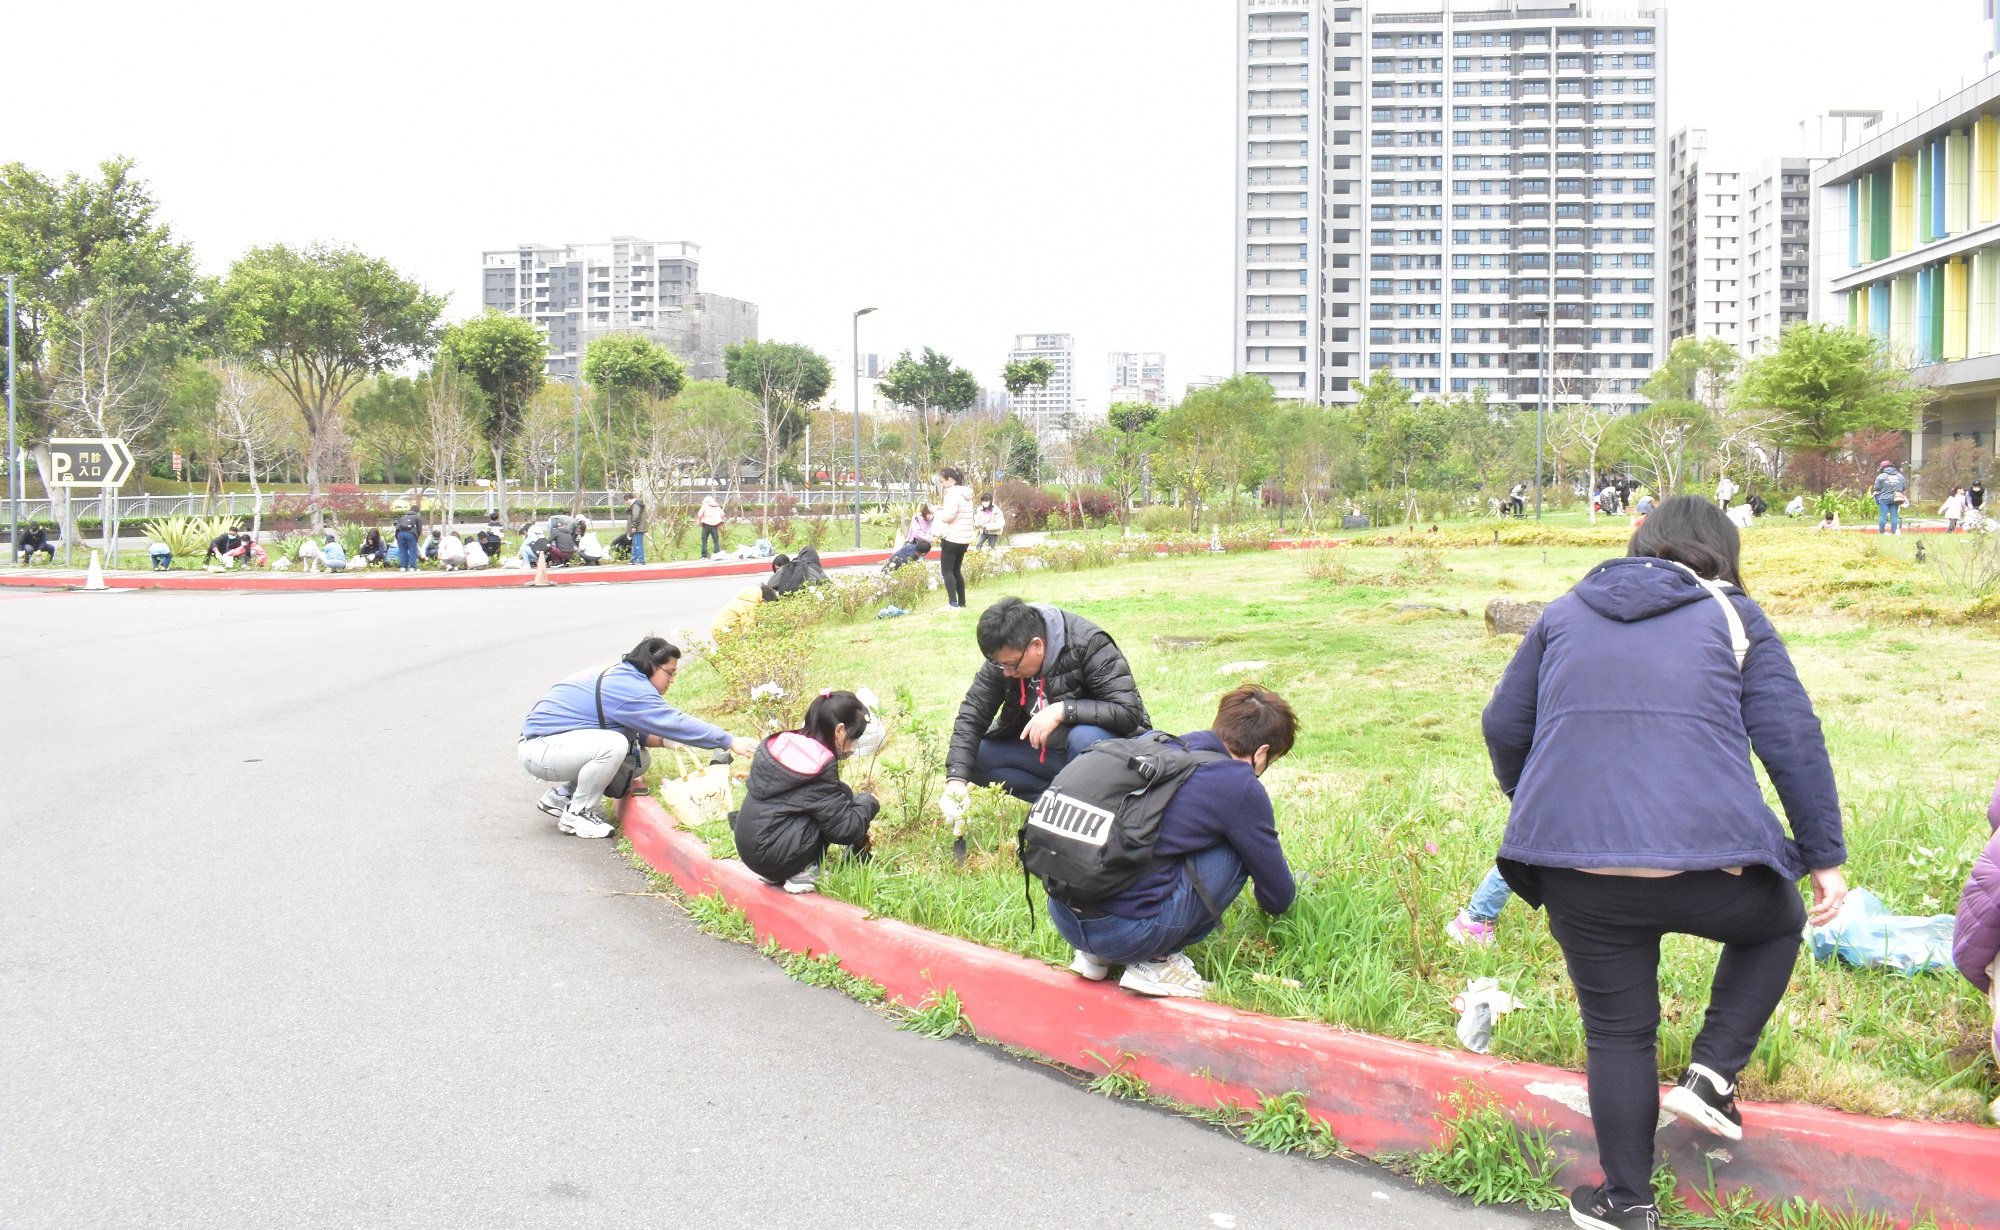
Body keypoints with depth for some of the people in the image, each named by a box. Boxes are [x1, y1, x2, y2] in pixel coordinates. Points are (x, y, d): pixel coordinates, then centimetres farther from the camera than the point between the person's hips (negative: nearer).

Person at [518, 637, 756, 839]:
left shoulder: (617, 676, 9)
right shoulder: (630, 689, -22)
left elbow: (634, 730, 17)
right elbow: (675, 722, -24)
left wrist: (663, 741, -2)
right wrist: (730, 741, -21)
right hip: (538, 750, -10)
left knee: (638, 758, 6)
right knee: (612, 745, -31)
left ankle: (561, 796, 16)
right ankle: (576, 815, -11)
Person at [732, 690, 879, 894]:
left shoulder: (782, 743, 10)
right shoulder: (821, 766, -14)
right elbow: (844, 829, -11)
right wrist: (868, 804, 8)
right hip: (772, 857, -8)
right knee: (843, 795, -3)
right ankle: (806, 872, -3)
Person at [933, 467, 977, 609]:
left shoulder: (953, 494, -13)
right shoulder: (965, 494, 16)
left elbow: (949, 516, -21)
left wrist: (938, 511, -2)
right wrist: (943, 509, 8)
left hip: (952, 538, -9)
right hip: (964, 539, 9)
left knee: (946, 571, -7)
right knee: (956, 571, 15)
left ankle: (953, 604, -16)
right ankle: (961, 603, 14)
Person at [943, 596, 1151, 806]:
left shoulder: (1088, 645, -25)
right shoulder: (1005, 655, -10)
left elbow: (1129, 712, -29)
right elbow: (972, 715, -10)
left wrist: (1062, 710, -36)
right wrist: (956, 778, -23)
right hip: (1043, 751, 5)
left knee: (1085, 737, -37)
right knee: (976, 756, -12)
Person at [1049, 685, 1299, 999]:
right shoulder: (1240, 786, -2)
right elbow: (1279, 895, 11)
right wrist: (1273, 905, 37)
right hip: (1127, 932, -7)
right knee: (1238, 848, 8)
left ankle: (1096, 954, 19)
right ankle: (1158, 961, 7)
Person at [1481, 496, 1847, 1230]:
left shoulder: (1565, 614, 18)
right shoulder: (1733, 617, 10)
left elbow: (1503, 725, 20)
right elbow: (1793, 740, 4)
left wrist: (1534, 807, 37)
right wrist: (1825, 855, 11)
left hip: (1576, 865, 2)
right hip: (1705, 861, -2)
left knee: (1616, 1032, 16)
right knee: (1777, 922, 31)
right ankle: (1711, 1074, 18)